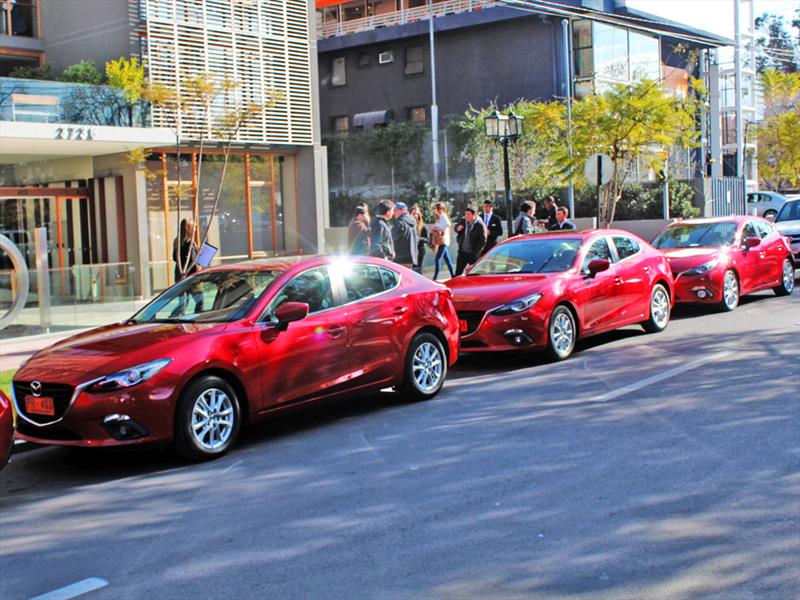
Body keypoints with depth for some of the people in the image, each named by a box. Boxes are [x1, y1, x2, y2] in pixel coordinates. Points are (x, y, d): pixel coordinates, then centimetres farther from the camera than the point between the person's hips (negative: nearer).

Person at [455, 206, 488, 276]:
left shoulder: (480, 225, -13)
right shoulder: (463, 221, 3)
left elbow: (483, 241, -15)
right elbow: (456, 227, 23)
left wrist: (475, 252, -17)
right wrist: (457, 228, -2)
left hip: (473, 254, -5)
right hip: (462, 252, 5)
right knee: (458, 272, 5)